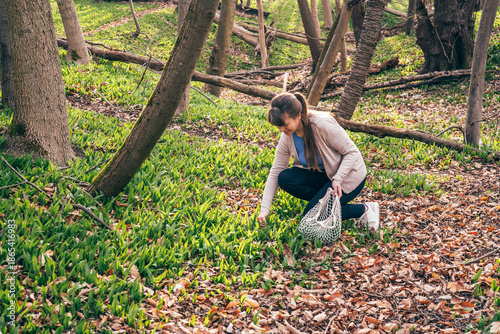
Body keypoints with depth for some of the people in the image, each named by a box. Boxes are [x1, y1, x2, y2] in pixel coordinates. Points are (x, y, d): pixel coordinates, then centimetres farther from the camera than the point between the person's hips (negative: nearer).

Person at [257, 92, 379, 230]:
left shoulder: (322, 124, -28)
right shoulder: (287, 137, -9)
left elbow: (352, 152, -20)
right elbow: (275, 172, -5)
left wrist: (337, 179, -33)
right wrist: (264, 209, -11)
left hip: (348, 176, -6)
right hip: (323, 174, 7)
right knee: (284, 179, -17)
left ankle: (363, 209, -3)